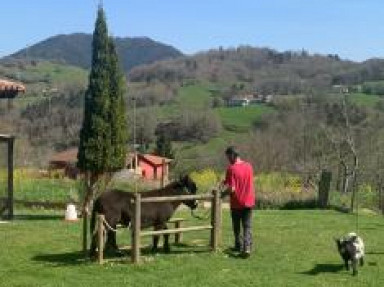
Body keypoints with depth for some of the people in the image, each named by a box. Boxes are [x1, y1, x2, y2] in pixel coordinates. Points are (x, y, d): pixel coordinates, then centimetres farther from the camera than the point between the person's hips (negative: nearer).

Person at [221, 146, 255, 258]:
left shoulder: (231, 168, -18)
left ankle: (239, 246, 30)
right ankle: (247, 248, -9)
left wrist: (223, 193, -2)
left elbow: (232, 189, -22)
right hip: (248, 202, 4)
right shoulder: (248, 166, 1)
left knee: (237, 227, 16)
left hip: (236, 203, -4)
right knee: (247, 227, 6)